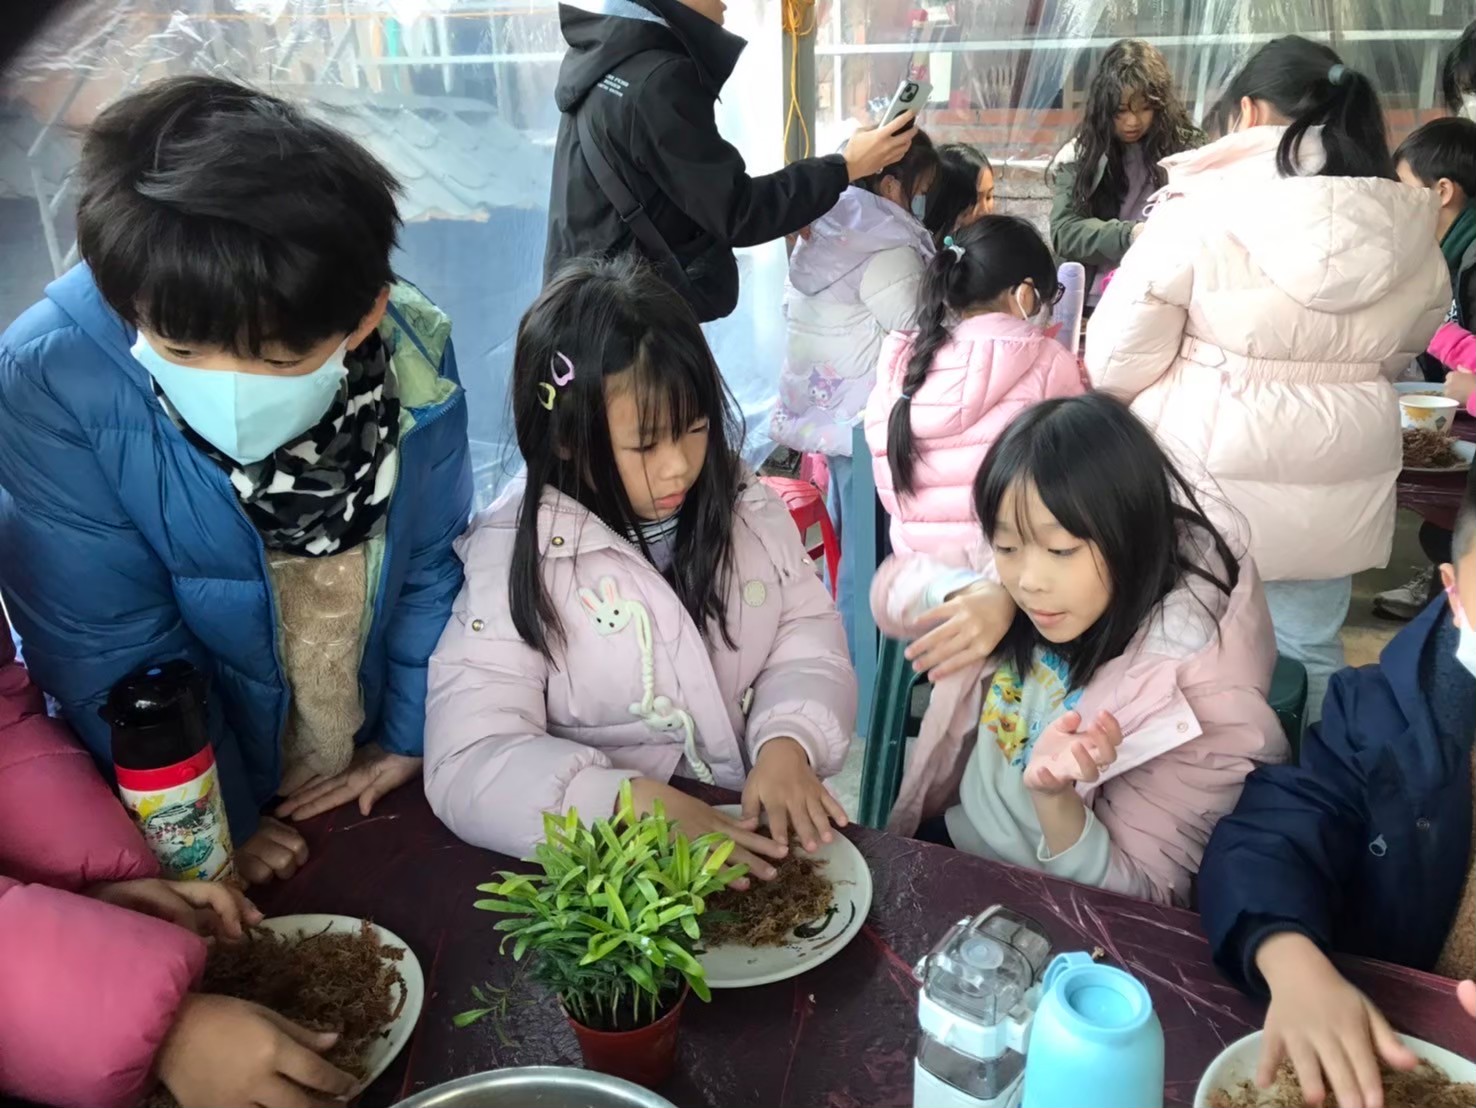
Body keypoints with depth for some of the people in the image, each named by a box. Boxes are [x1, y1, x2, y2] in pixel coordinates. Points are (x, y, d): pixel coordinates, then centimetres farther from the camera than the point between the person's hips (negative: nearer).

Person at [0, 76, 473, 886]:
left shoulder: (411, 358, -19)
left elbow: (433, 564, -4)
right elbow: (110, 655, -16)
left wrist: (414, 736, 3)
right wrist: (215, 826, -7)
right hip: (187, 796, -2)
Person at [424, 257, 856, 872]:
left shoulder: (748, 507, 1)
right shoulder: (513, 560, -12)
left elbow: (808, 642, 3)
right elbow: (469, 763, -18)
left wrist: (789, 744, -18)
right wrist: (641, 807, -30)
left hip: (756, 829, 3)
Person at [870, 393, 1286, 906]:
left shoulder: (1197, 701, -25)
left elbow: (1140, 901, -18)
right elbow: (892, 589, 2)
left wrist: (1052, 796, -37)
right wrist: (976, 594, -19)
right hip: (945, 840, 5)